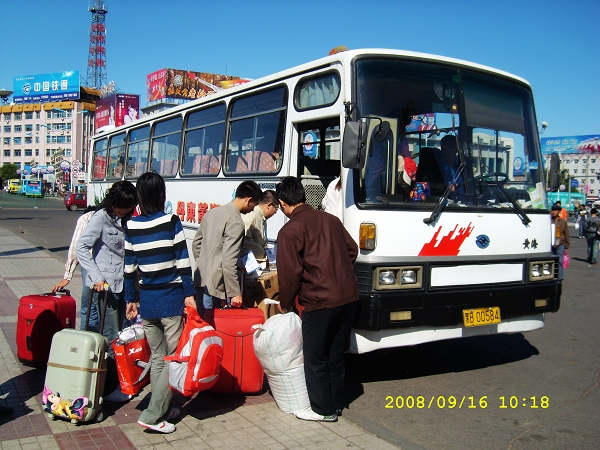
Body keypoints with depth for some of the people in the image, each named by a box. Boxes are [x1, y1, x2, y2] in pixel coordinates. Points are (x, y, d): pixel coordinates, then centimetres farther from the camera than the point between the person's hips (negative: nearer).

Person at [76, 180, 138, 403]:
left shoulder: (125, 220, 11)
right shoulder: (101, 217, -9)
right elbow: (81, 247, -13)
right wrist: (96, 277, -18)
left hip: (123, 283, 7)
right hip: (106, 285, -7)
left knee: (121, 334, 12)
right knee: (111, 337, -3)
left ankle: (119, 380, 23)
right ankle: (109, 388, 6)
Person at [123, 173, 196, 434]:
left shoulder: (131, 226, 2)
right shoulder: (171, 222, -9)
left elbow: (129, 266, 6)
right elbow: (183, 262, -10)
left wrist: (130, 299, 15)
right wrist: (189, 294, -5)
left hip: (146, 300, 5)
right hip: (171, 299, -4)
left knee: (157, 358, 16)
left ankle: (161, 409, 25)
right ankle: (152, 415, 1)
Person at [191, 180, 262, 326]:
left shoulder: (211, 213, 9)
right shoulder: (236, 222, -17)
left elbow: (196, 244, 17)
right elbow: (228, 261, -22)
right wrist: (235, 293, -17)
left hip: (200, 280, 9)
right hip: (216, 285, -9)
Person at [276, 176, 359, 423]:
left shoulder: (290, 231, -7)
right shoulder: (330, 219, 11)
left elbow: (290, 272, -7)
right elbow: (352, 250, 17)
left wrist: (285, 304, 7)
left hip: (320, 301, -7)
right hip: (349, 297, 7)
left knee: (316, 358, 9)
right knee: (336, 354, 19)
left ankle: (323, 409, 18)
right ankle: (336, 403, 30)